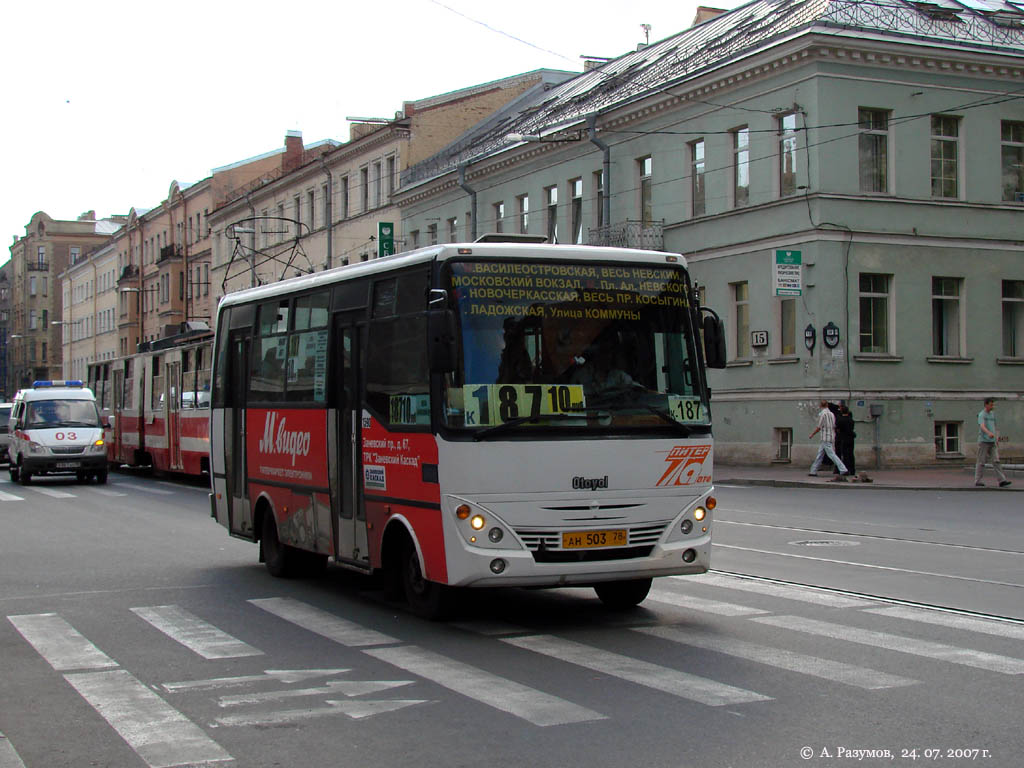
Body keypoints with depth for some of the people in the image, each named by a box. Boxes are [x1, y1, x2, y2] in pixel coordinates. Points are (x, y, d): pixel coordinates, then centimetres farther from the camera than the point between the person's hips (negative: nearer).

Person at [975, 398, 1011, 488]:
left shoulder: (992, 415, 15)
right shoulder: (981, 415, -9)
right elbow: (982, 426, -26)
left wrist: (997, 439, 19)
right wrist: (989, 433, -44)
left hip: (992, 442, 6)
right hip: (983, 441, -6)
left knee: (996, 461, -4)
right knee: (981, 462, 0)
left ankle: (1002, 481, -11)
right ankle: (977, 480, 9)